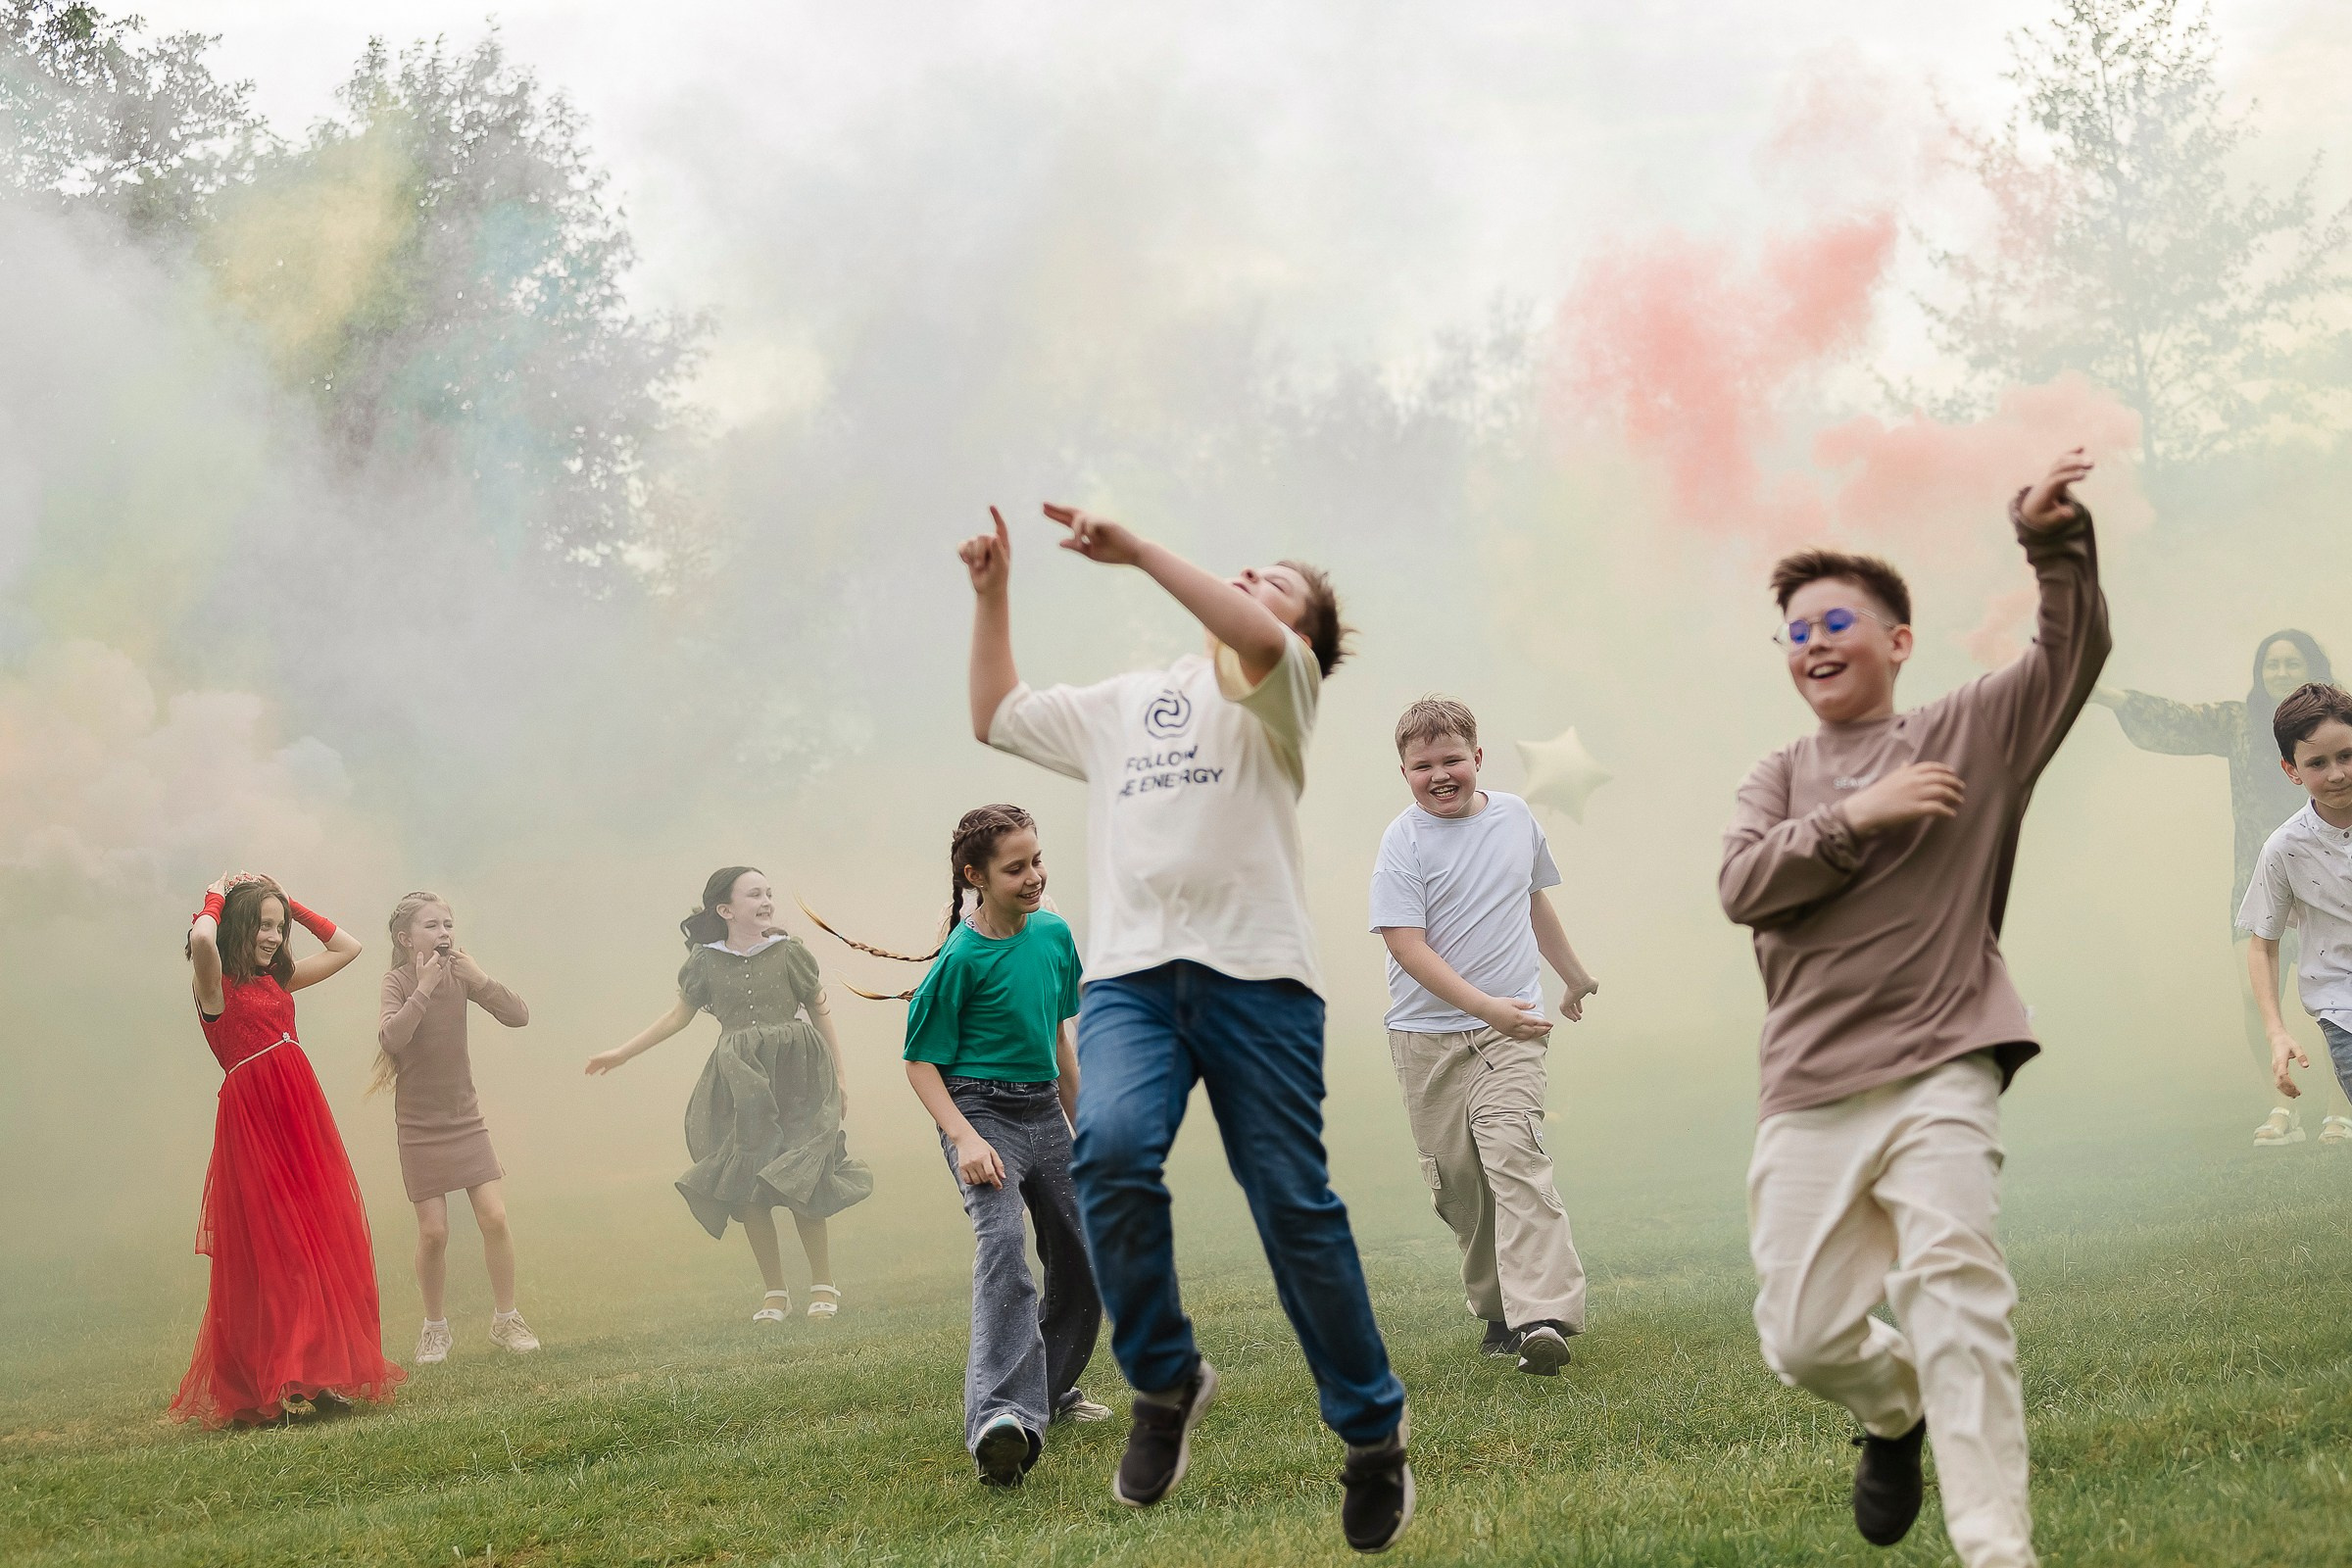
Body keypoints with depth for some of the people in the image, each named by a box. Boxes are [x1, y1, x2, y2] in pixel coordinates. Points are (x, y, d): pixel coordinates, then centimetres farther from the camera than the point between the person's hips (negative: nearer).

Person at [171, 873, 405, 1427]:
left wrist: (290, 904, 17)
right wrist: (216, 900, -5)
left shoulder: (278, 980, 17)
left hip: (303, 1117, 7)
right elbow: (202, 939, -26)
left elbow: (347, 947, 26)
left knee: (325, 1242, 3)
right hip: (253, 1120, -7)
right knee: (271, 1251, -7)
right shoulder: (215, 985, -3)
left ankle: (322, 1375, 8)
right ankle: (277, 1385, -4)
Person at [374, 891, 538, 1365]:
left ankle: (505, 1320, 10)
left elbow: (518, 1016, -7)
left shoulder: (459, 974, -1)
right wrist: (425, 987, -26)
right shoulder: (398, 980, -10)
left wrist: (479, 979, -19)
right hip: (420, 1127, -3)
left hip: (466, 1120, 3)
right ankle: (434, 1327, 17)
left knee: (495, 1218, -6)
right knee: (433, 1233, -4)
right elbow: (391, 1039, -27)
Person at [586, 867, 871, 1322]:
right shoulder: (706, 962, 4)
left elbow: (819, 1011, 9)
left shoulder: (788, 951, 1)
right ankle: (775, 1292, 10)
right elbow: (677, 1016, 15)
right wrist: (620, 1053, 14)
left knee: (798, 1181, -10)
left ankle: (823, 1285, 5)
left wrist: (838, 1077, 9)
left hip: (795, 1078, -2)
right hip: (739, 1087, 2)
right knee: (745, 1187, -3)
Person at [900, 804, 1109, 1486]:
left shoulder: (1055, 934, 6)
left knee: (1084, 1264, 9)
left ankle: (1053, 1385, 36)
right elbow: (921, 1062, -9)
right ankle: (1003, 1417, -44)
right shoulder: (961, 958, -13)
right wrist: (965, 1139, -22)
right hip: (980, 1110, -7)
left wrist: (1079, 1124, 24)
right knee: (1002, 1239, -29)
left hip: (1044, 1111, 7)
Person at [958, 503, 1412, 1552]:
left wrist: (1135, 550, -15)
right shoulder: (1121, 702, 29)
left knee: (1295, 1204, -5)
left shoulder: (1281, 688, 11)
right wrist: (992, 594, 30)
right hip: (1128, 974, 3)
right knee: (1110, 1148, -26)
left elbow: (1255, 640, -13)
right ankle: (1164, 1381, -10)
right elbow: (995, 716, 39)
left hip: (1253, 973, -3)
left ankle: (1373, 1435, 10)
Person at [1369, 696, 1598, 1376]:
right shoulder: (1404, 841, -6)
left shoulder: (1515, 816, 7)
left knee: (1514, 1158, -17)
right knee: (1454, 1181, 3)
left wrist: (1574, 975, 37)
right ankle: (1498, 1310, 18)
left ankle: (1542, 1317, -25)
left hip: (1510, 1028, 1)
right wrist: (1486, 1007, -23)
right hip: (1427, 1033, 0)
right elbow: (1406, 944, -14)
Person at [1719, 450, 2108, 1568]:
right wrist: (1859, 816, -11)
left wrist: (2051, 539, -19)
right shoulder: (1780, 778, 16)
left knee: (1953, 1290, -19)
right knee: (1802, 1337, 2)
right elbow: (1740, 885, -2)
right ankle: (1895, 1408, 36)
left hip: (1938, 1074, -3)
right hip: (1810, 1091, 4)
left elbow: (2074, 653, -4)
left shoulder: (1967, 732, 9)